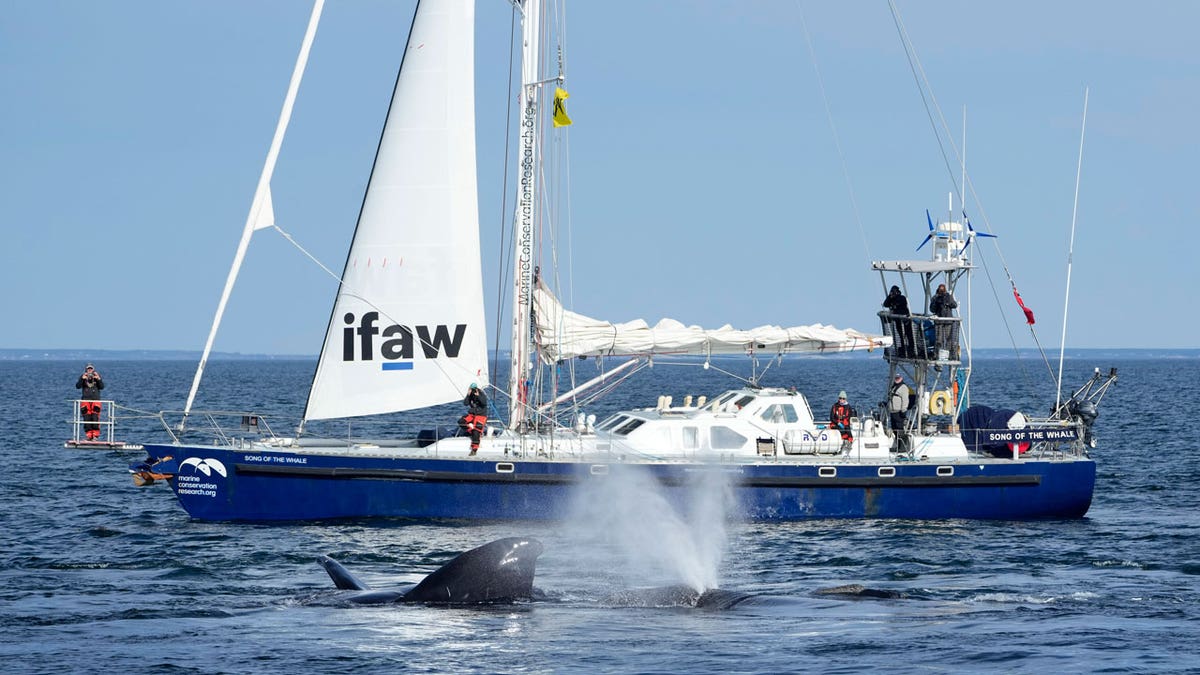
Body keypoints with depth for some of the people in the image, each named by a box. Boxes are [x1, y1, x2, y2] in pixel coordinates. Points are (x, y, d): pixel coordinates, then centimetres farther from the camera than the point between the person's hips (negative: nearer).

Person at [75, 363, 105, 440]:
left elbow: (102, 387, -1)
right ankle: (89, 436, 2)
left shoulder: (97, 377, 8)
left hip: (95, 400, -1)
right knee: (86, 419, -3)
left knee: (95, 419, -11)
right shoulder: (82, 377, 7)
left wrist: (98, 379, -15)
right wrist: (82, 379, -19)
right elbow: (78, 386, -5)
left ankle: (95, 435, -7)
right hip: (85, 400, 1)